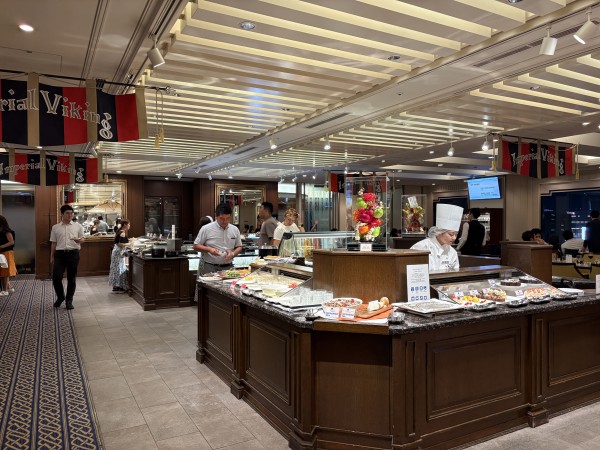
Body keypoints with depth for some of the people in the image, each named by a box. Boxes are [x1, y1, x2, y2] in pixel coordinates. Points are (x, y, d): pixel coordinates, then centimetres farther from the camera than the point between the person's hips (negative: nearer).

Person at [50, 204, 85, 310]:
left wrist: (79, 240, -15)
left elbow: (82, 239, 9)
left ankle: (69, 300, 18)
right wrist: (52, 257, 11)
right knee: (56, 277, -5)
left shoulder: (78, 226, 7)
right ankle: (60, 297, 21)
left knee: (72, 278, 5)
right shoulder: (55, 227, 9)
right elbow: (54, 243, 13)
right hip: (60, 253, 1)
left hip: (73, 253, 0)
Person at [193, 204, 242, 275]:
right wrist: (209, 249, -16)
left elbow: (239, 247, 16)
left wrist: (232, 254, -6)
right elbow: (196, 246, 1)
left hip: (228, 267, 3)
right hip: (210, 268, -3)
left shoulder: (235, 230, 9)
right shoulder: (206, 229, -2)